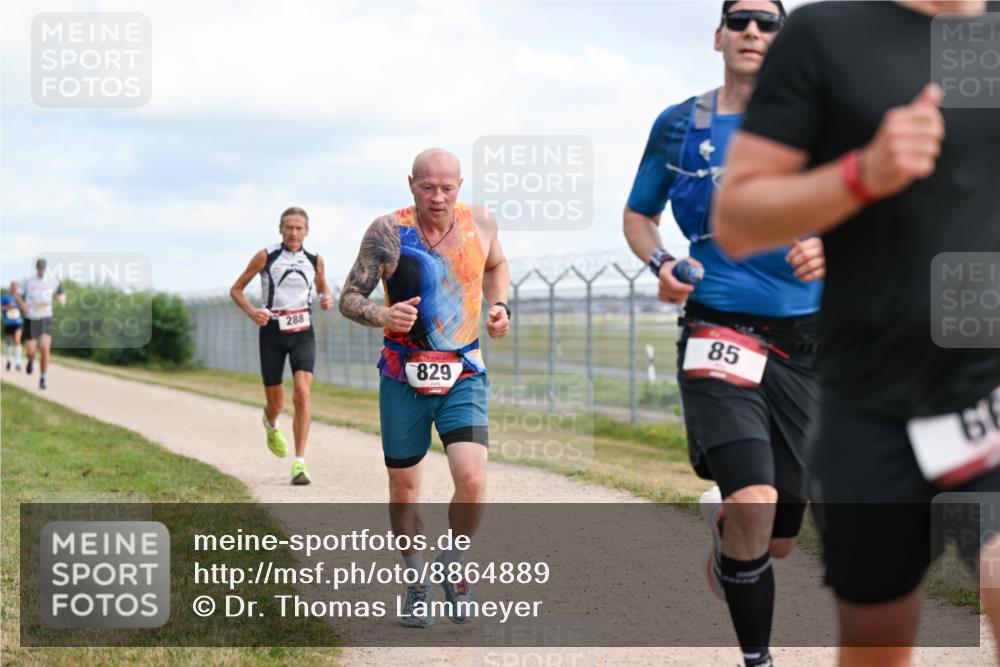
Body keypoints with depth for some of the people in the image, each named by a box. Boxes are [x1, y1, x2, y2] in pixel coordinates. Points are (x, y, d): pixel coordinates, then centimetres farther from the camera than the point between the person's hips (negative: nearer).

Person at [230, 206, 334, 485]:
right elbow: (236, 289, 4)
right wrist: (251, 312, -15)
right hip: (272, 332, -1)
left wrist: (327, 299, -1)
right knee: (276, 403, 6)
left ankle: (299, 463, -18)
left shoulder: (315, 260, 5)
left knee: (302, 393, -20)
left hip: (303, 333, 1)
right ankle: (271, 424, 47)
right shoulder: (265, 257, -3)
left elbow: (323, 287, 24)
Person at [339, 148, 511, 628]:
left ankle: (453, 564, 12)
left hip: (464, 374, 1)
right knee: (404, 488, 8)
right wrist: (382, 315, -28)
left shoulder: (481, 224, -1)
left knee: (472, 481, -16)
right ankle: (417, 578, 31)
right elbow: (348, 298, -7)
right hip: (403, 376, 0)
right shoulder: (387, 233, -10)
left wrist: (499, 306, 3)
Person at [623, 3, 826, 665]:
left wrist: (830, 250, -17)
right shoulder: (679, 126, 5)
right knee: (754, 504, -25)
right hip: (719, 330, -2)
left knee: (778, 538, 10)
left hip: (802, 341, 2)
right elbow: (639, 214, 18)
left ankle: (723, 516, 47)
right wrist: (659, 263, -3)